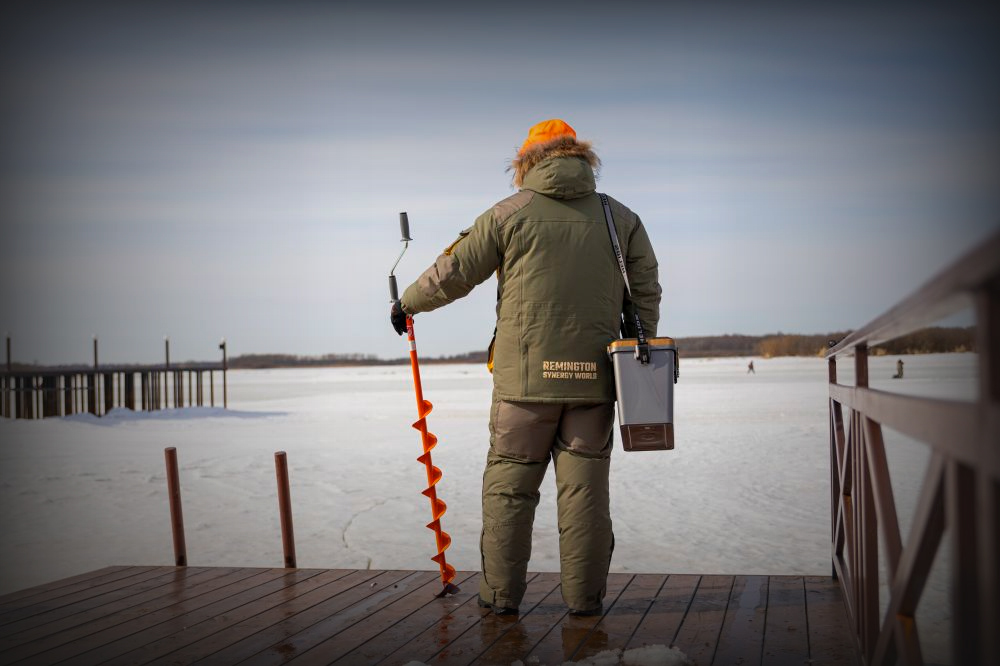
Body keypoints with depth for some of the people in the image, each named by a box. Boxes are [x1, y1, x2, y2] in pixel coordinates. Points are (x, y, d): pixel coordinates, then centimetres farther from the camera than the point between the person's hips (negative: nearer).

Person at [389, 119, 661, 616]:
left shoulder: (510, 213, 1)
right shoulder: (621, 218, 9)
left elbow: (453, 273, 5)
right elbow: (646, 292, 7)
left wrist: (408, 302, 21)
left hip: (526, 375, -2)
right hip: (594, 374, 2)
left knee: (509, 485, 8)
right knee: (584, 487, 7)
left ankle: (500, 593, 12)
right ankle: (585, 595, 11)